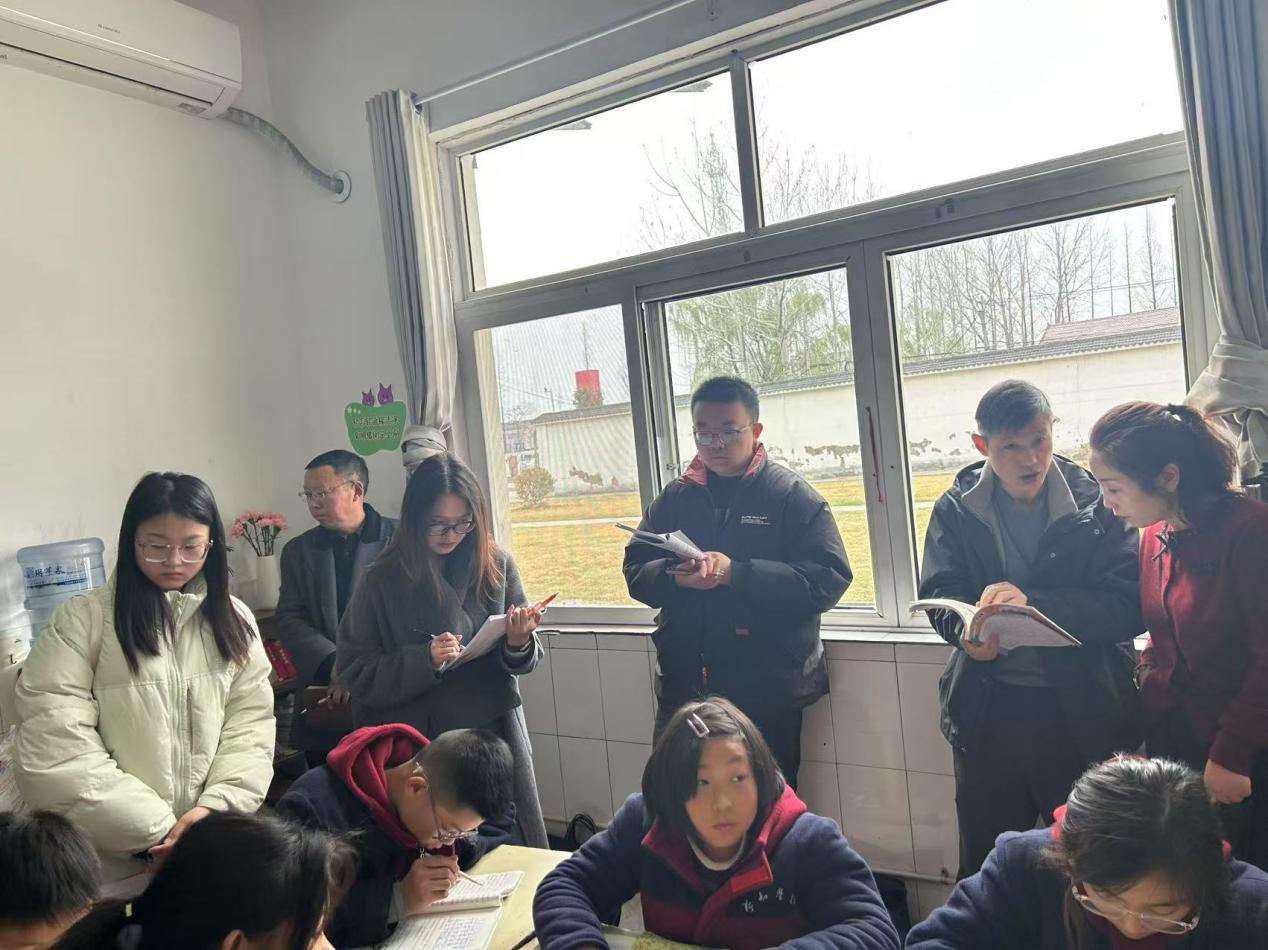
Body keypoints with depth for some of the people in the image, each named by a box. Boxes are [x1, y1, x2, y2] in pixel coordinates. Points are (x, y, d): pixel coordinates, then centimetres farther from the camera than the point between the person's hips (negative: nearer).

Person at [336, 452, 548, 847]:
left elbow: (523, 662, 4)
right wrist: (423, 661, -20)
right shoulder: (383, 582, -7)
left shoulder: (496, 565, -2)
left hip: (497, 735, 2)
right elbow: (355, 673, -6)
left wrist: (518, 645, -18)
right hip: (422, 744, -1)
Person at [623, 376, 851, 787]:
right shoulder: (674, 498, 8)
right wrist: (676, 576, -17)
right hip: (684, 685, 4)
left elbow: (829, 579, -14)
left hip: (767, 689, -3)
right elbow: (636, 572, 6)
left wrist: (736, 574, -24)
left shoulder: (792, 495, -5)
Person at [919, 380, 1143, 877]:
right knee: (984, 864, 16)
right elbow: (940, 594, -5)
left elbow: (1129, 602, -13)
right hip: (989, 710, 2)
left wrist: (1033, 602, -26)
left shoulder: (1095, 502, -5)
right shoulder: (956, 509, 0)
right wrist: (967, 629, -27)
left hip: (1084, 709, -1)